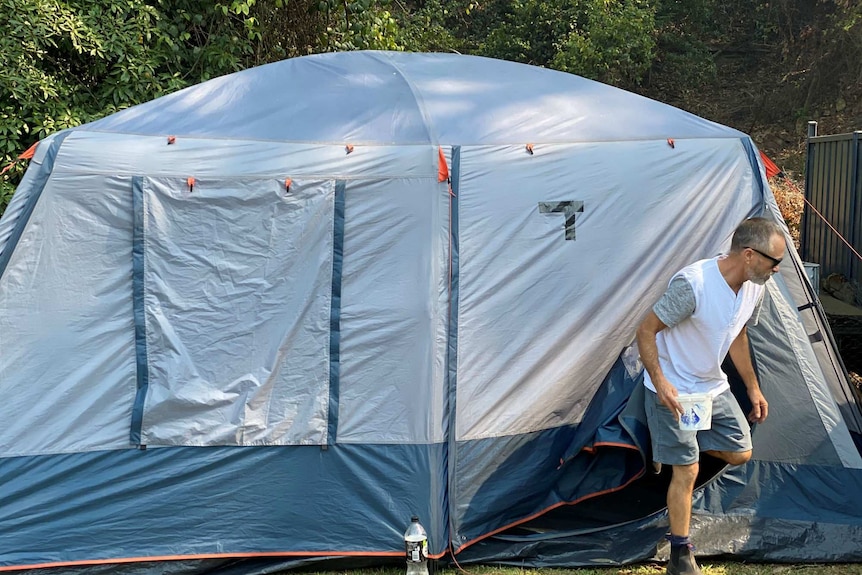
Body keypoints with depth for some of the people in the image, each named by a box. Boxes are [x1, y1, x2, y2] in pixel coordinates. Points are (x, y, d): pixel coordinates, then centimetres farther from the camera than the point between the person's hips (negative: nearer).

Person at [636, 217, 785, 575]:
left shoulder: (755, 288, -6)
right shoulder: (692, 284, -31)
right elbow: (646, 332, -23)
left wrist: (753, 388, 14)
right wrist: (660, 382, -31)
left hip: (713, 387, 8)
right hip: (673, 391, -7)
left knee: (740, 454, 10)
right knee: (686, 471, -6)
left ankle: (671, 445, 31)